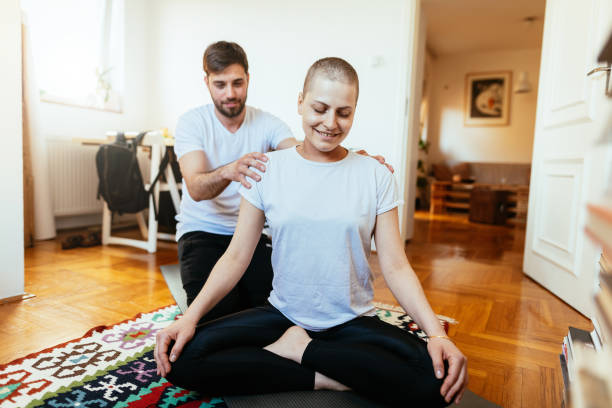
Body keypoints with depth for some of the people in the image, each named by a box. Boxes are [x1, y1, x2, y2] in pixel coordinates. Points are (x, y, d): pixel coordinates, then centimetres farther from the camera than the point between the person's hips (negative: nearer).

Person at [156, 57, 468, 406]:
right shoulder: (267, 169, -3)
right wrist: (190, 317, -15)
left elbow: (396, 266, -5)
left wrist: (436, 332, -20)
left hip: (354, 323, 0)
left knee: (439, 380, -26)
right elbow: (236, 257, -3)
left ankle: (299, 349, -10)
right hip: (281, 315, 1)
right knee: (183, 358, -20)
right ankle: (324, 378, -11)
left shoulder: (376, 175, -4)